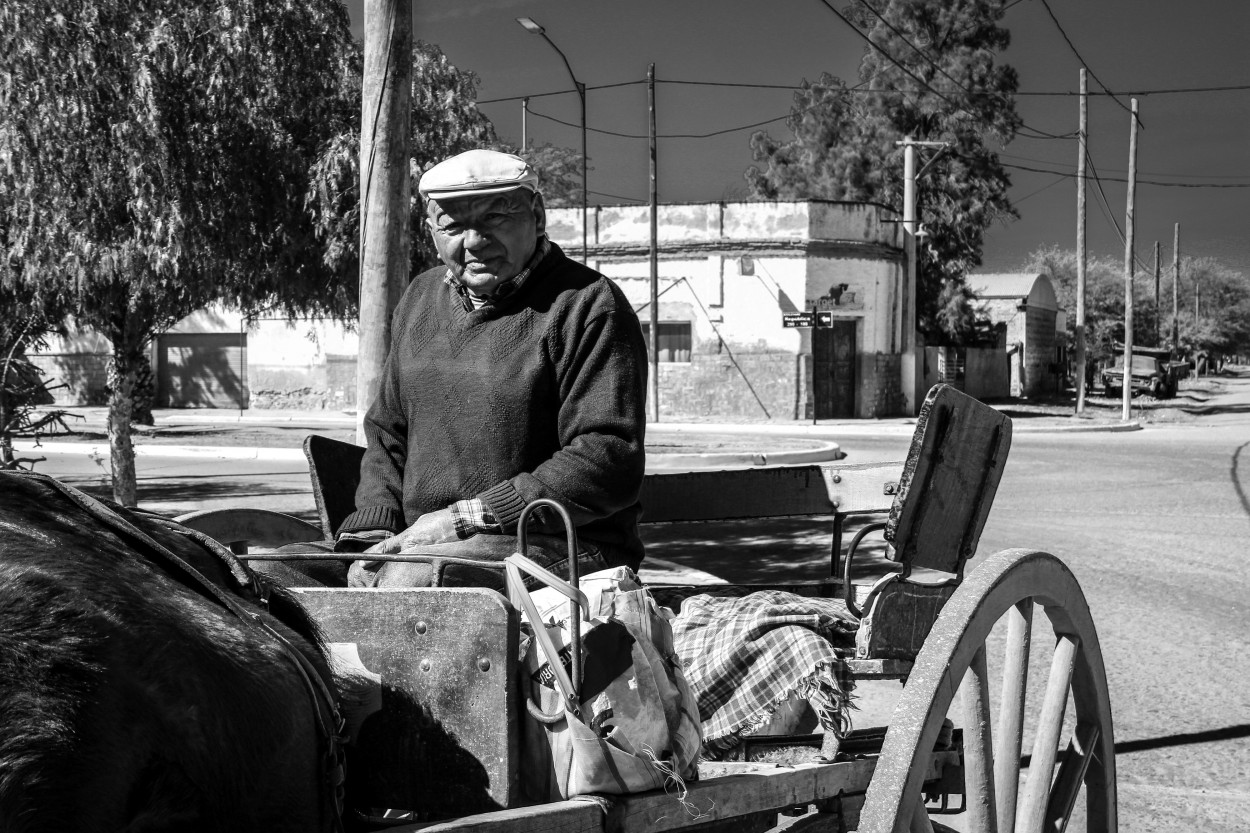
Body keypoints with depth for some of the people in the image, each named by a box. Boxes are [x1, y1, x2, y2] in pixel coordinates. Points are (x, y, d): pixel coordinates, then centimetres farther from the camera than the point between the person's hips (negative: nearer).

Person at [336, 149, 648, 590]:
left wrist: (465, 518, -17)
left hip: (563, 548, -6)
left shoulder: (590, 307, -7)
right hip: (429, 540, 7)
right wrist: (374, 532, 2)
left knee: (412, 577, -31)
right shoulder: (421, 298, 16)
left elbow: (609, 461, -16)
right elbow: (387, 434, 22)